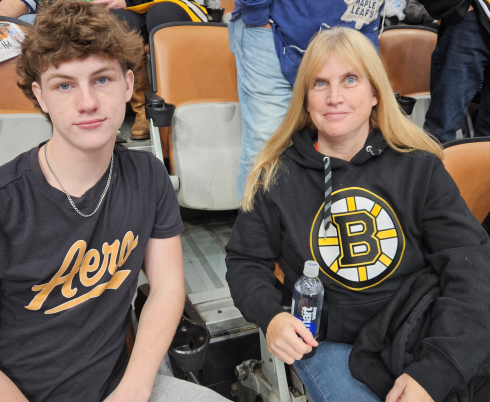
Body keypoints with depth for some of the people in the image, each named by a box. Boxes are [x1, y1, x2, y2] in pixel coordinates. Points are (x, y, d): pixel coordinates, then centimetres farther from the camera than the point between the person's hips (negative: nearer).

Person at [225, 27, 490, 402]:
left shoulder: (419, 167, -4)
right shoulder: (277, 175, -2)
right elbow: (246, 261, 6)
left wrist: (434, 369, -22)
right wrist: (270, 316, -15)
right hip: (326, 342, -1)